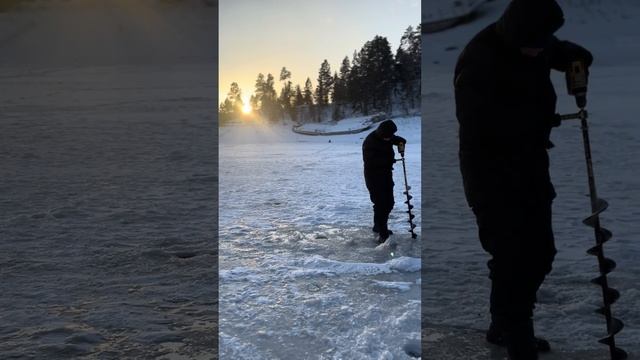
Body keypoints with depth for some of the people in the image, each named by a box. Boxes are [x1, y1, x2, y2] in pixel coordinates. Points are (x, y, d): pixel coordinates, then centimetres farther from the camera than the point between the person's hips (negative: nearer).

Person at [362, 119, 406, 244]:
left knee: (389, 203, 15)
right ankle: (383, 234, -7)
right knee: (380, 204, -11)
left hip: (386, 175, 8)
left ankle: (379, 227, 32)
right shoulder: (370, 142, -21)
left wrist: (401, 142, -6)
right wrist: (389, 160, -28)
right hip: (374, 177, -8)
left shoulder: (387, 137, 2)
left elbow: (396, 139, 19)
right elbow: (370, 161, -28)